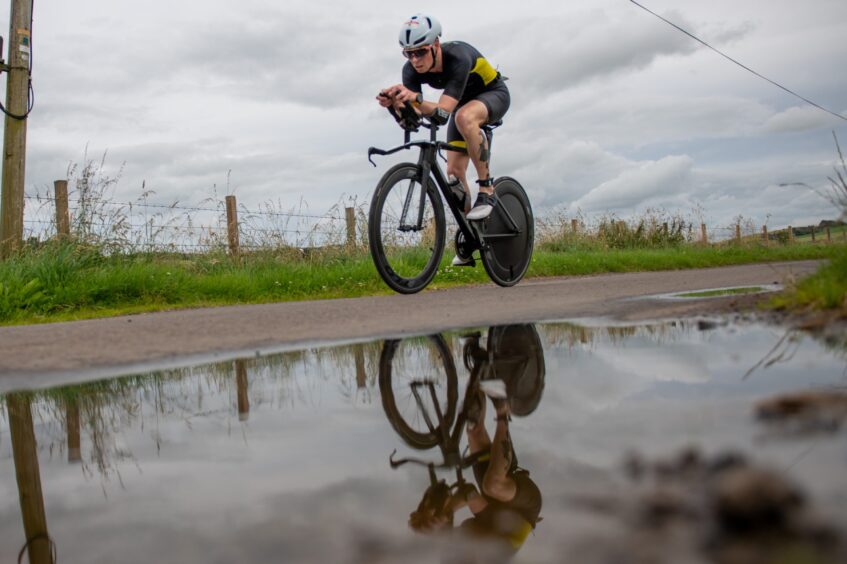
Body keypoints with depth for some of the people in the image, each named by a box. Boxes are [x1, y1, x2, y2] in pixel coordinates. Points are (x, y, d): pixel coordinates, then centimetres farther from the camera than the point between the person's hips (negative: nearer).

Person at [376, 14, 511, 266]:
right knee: (454, 171, -4)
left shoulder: (458, 57, -37)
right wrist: (395, 103, -52)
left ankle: (487, 188, -26)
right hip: (464, 102, 6)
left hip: (493, 94, -6)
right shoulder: (411, 70, -21)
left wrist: (415, 98, -63)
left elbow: (444, 109, -46)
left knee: (464, 116, -41)